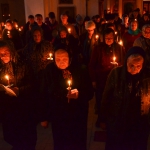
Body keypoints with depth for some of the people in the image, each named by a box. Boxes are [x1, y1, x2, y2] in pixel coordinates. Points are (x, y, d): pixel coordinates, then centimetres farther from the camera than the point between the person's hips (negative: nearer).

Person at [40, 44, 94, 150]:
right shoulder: (50, 71, -9)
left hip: (78, 116, 0)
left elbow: (90, 93, -7)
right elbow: (45, 94, -6)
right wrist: (44, 116, -3)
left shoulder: (81, 70, -12)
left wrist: (79, 94, -27)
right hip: (58, 116, 1)